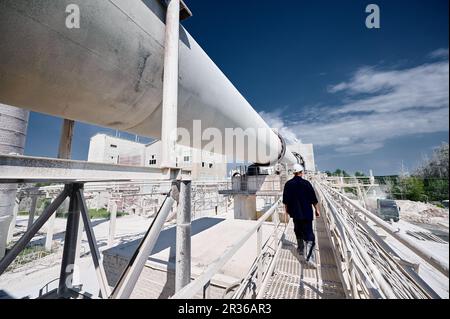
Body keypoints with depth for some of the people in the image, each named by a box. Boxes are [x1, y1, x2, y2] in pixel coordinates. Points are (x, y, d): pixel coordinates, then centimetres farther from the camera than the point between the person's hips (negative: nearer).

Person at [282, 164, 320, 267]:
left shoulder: (288, 184, -3)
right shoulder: (306, 183, -14)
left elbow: (285, 200, 4)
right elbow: (314, 199, -9)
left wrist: (287, 209, 19)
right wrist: (317, 210, 4)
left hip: (295, 213, 4)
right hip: (306, 213, -4)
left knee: (299, 232, 22)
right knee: (309, 235, 3)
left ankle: (301, 250, 38)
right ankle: (309, 257, -4)